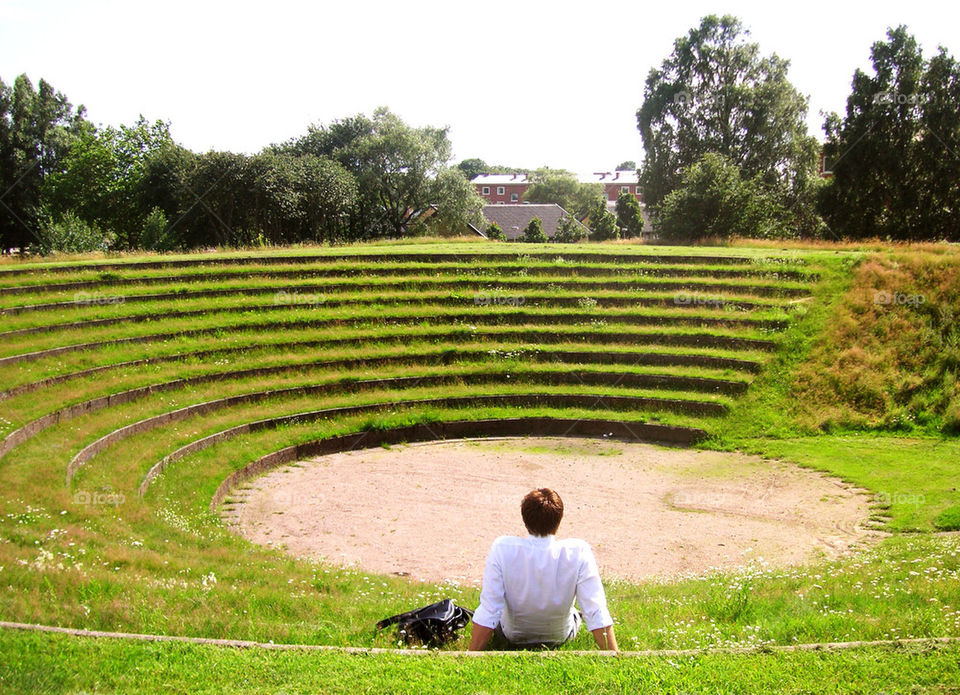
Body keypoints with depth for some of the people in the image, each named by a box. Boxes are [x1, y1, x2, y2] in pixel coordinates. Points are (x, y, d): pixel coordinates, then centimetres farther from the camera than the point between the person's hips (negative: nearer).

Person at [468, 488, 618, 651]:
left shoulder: (502, 549, -29)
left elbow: (486, 615, -26)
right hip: (560, 637, 0)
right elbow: (598, 618, -28)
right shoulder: (578, 552, -29)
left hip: (512, 637, 0)